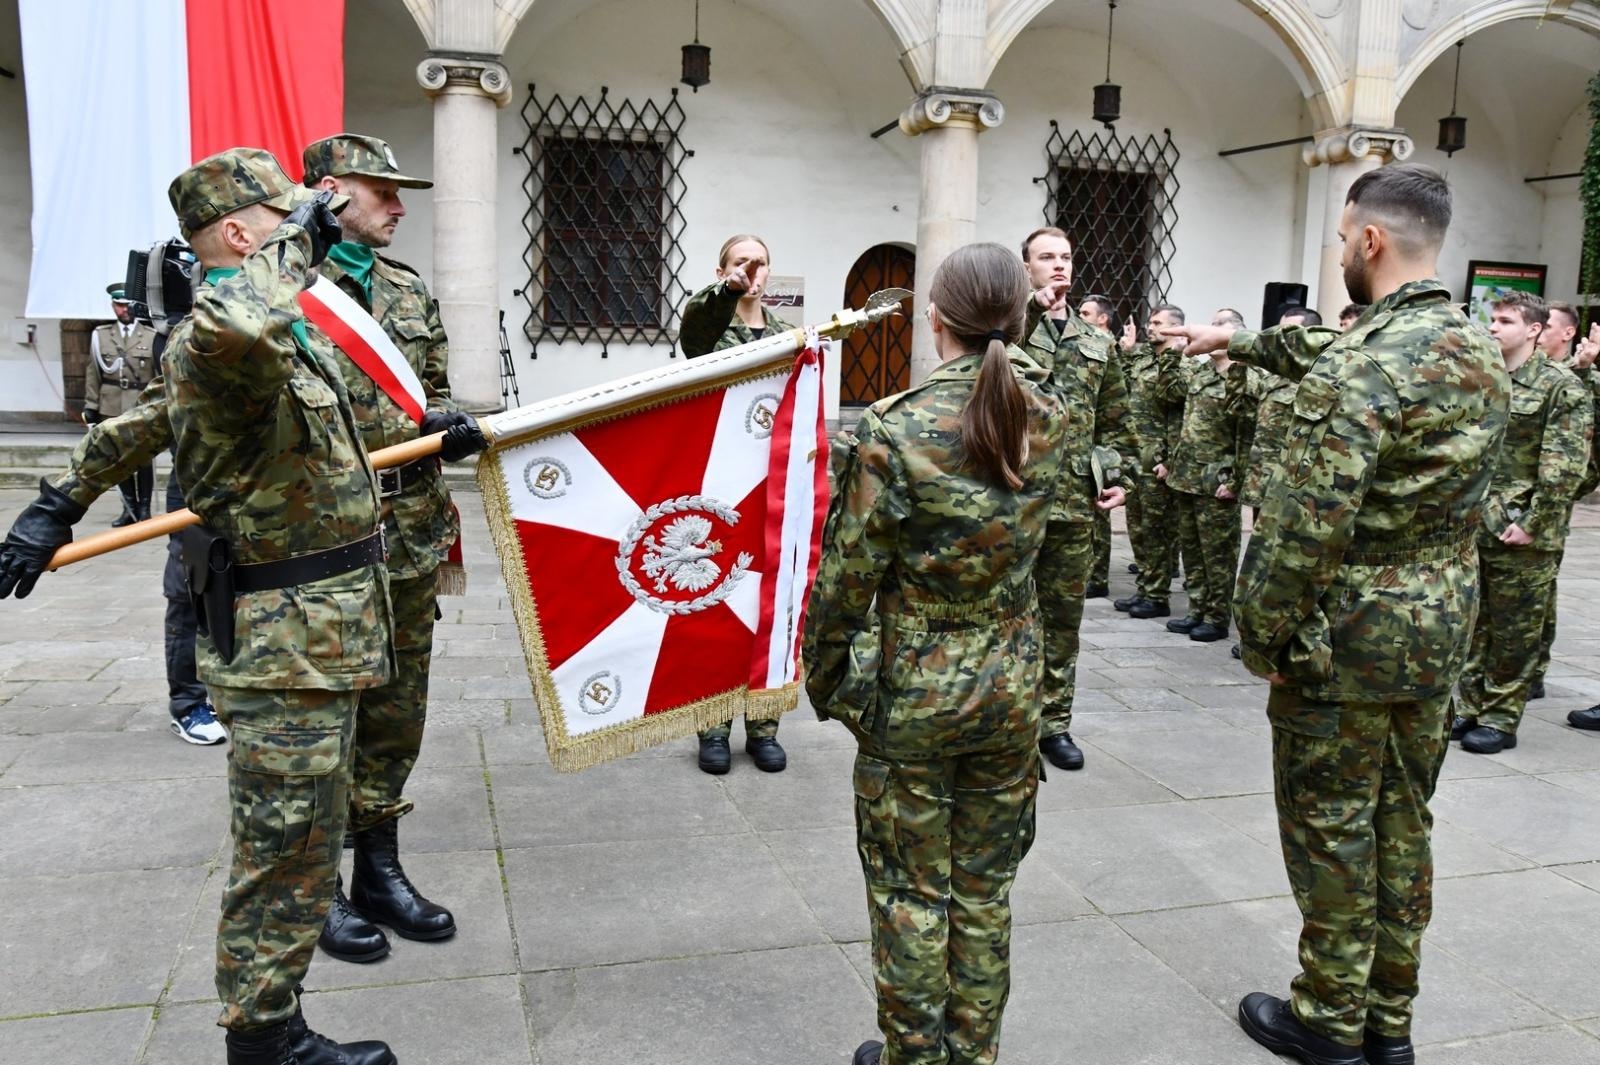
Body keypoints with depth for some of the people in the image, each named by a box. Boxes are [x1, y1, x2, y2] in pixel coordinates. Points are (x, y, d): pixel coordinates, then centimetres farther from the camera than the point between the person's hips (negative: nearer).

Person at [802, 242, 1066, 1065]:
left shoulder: (892, 432, -19)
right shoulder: (1049, 423, -5)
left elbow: (847, 578, -13)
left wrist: (823, 680, 1)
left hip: (912, 692, -4)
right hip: (1011, 688, 4)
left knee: (911, 891, 13)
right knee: (985, 887, 18)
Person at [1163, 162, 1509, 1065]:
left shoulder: (1360, 371, -23)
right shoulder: (1482, 354, 5)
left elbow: (1307, 525, -25)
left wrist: (1262, 633, -13)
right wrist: (1240, 340, 30)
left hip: (1348, 638, -8)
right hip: (1442, 632, 8)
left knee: (1330, 825, 7)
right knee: (1403, 820, 18)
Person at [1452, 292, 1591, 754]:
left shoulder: (1562, 387, -6)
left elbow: (1564, 468, -12)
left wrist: (1533, 525, -16)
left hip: (1520, 534, -5)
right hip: (1470, 526, 5)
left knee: (1514, 630, 4)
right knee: (1470, 621, 11)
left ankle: (1501, 719, 14)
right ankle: (1468, 707, 23)